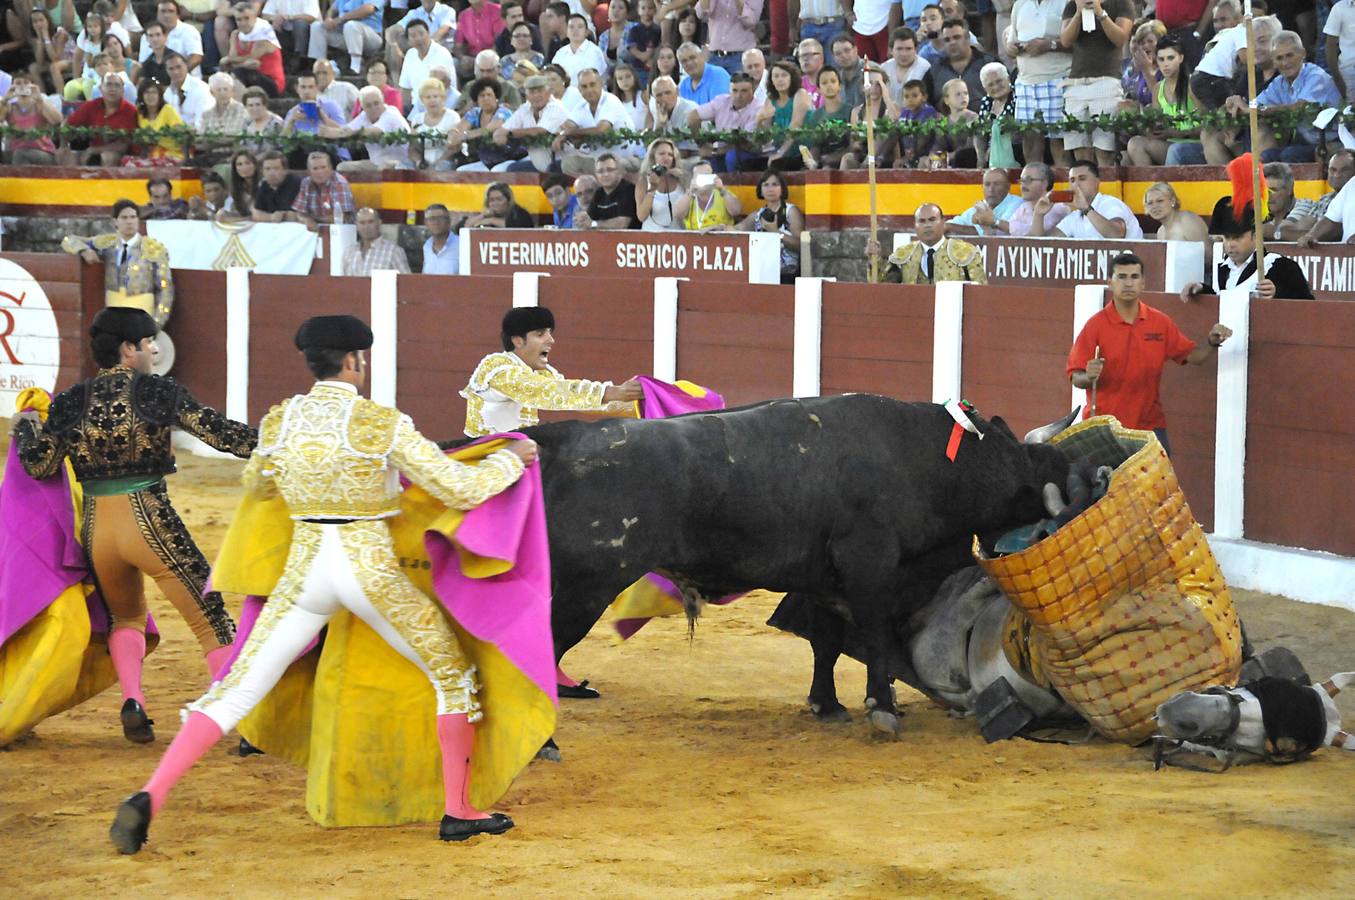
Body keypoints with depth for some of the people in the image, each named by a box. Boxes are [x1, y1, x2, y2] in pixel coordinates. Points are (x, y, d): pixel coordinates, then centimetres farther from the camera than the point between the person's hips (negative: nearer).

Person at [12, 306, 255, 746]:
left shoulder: (70, 402, 5)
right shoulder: (158, 392, -5)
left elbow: (40, 465, 4)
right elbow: (218, 432, -9)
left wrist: (24, 424, 22)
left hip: (97, 528, 4)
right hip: (150, 523, -4)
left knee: (126, 615, 28)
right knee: (211, 620, 4)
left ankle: (132, 702, 4)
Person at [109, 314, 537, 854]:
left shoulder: (279, 420, 1)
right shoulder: (383, 424, -11)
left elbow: (255, 485, 21)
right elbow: (462, 490, -7)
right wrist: (510, 460, 11)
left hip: (306, 569, 3)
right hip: (372, 571, -3)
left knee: (237, 690, 6)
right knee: (453, 677, 17)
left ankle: (148, 799, -9)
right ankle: (458, 813, 16)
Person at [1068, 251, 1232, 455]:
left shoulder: (1160, 322, 7)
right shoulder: (1096, 325, -3)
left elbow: (1193, 356, 12)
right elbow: (1075, 377, -4)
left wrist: (1212, 343, -7)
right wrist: (1088, 377, -26)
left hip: (1149, 424, 3)